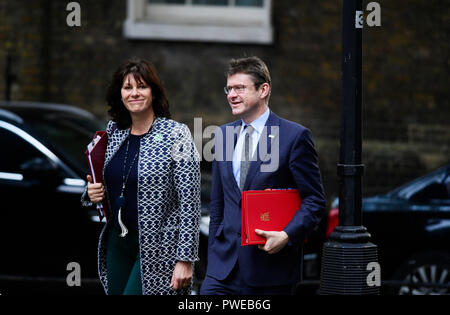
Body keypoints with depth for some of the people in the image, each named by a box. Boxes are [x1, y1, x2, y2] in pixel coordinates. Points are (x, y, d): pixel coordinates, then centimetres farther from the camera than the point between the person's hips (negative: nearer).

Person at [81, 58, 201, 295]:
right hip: (117, 244, 7)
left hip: (157, 250, -7)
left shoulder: (176, 135, -11)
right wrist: (92, 193, 0)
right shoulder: (114, 131, 8)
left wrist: (185, 260, -18)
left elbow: (190, 203, -14)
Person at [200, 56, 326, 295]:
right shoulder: (223, 134, 12)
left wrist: (287, 235, -18)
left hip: (271, 266, -4)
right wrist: (214, 255, 15)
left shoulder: (295, 136, -5)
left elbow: (315, 200, -5)